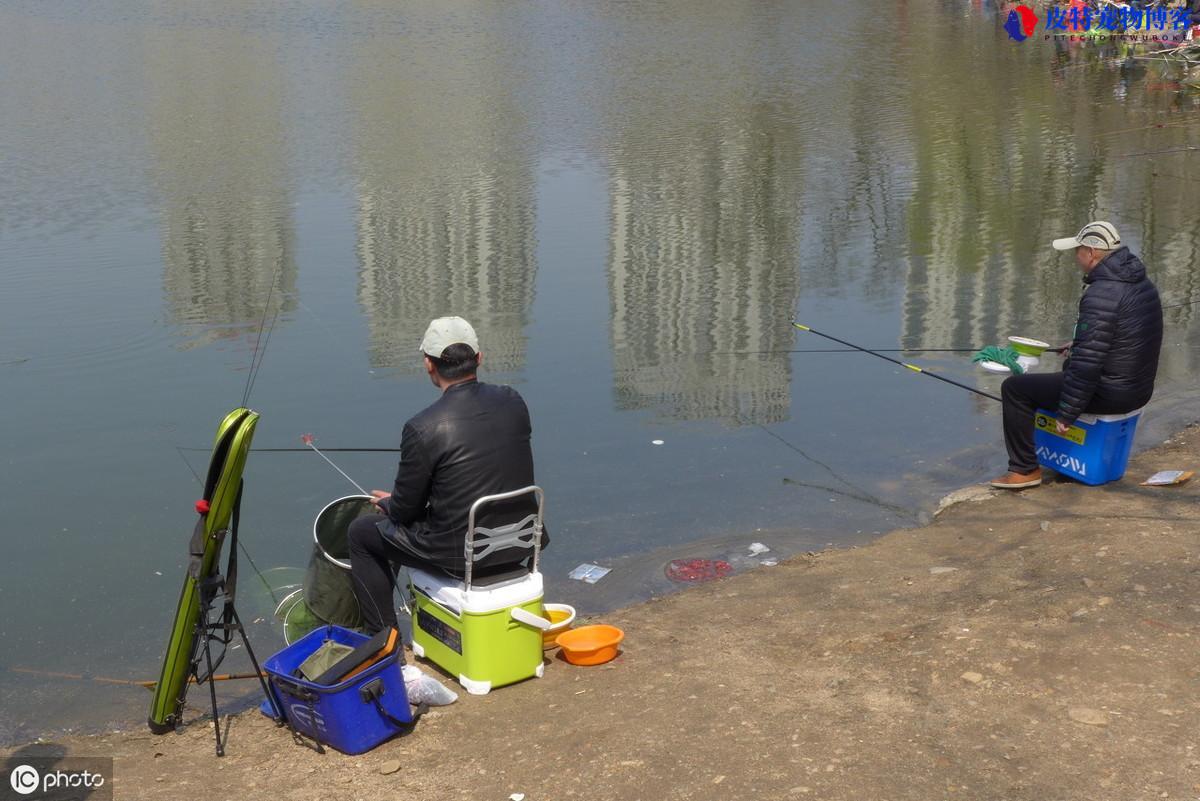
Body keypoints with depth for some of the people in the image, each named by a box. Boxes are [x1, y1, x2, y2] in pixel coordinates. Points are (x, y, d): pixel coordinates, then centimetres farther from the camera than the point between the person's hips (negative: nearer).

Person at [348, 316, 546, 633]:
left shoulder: (422, 429, -21)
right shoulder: (512, 402, -4)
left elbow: (405, 510, -9)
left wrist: (387, 502, 15)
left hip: (461, 554, -6)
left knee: (361, 531, 17)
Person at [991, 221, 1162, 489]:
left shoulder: (1101, 294, -24)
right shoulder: (1142, 283, 6)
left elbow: (1088, 361, -25)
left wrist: (1067, 414, -17)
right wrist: (1079, 346, 23)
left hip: (1111, 394, -10)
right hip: (1141, 389, 10)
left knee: (1014, 388, -2)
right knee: (1070, 366, 38)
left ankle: (1025, 470, 4)